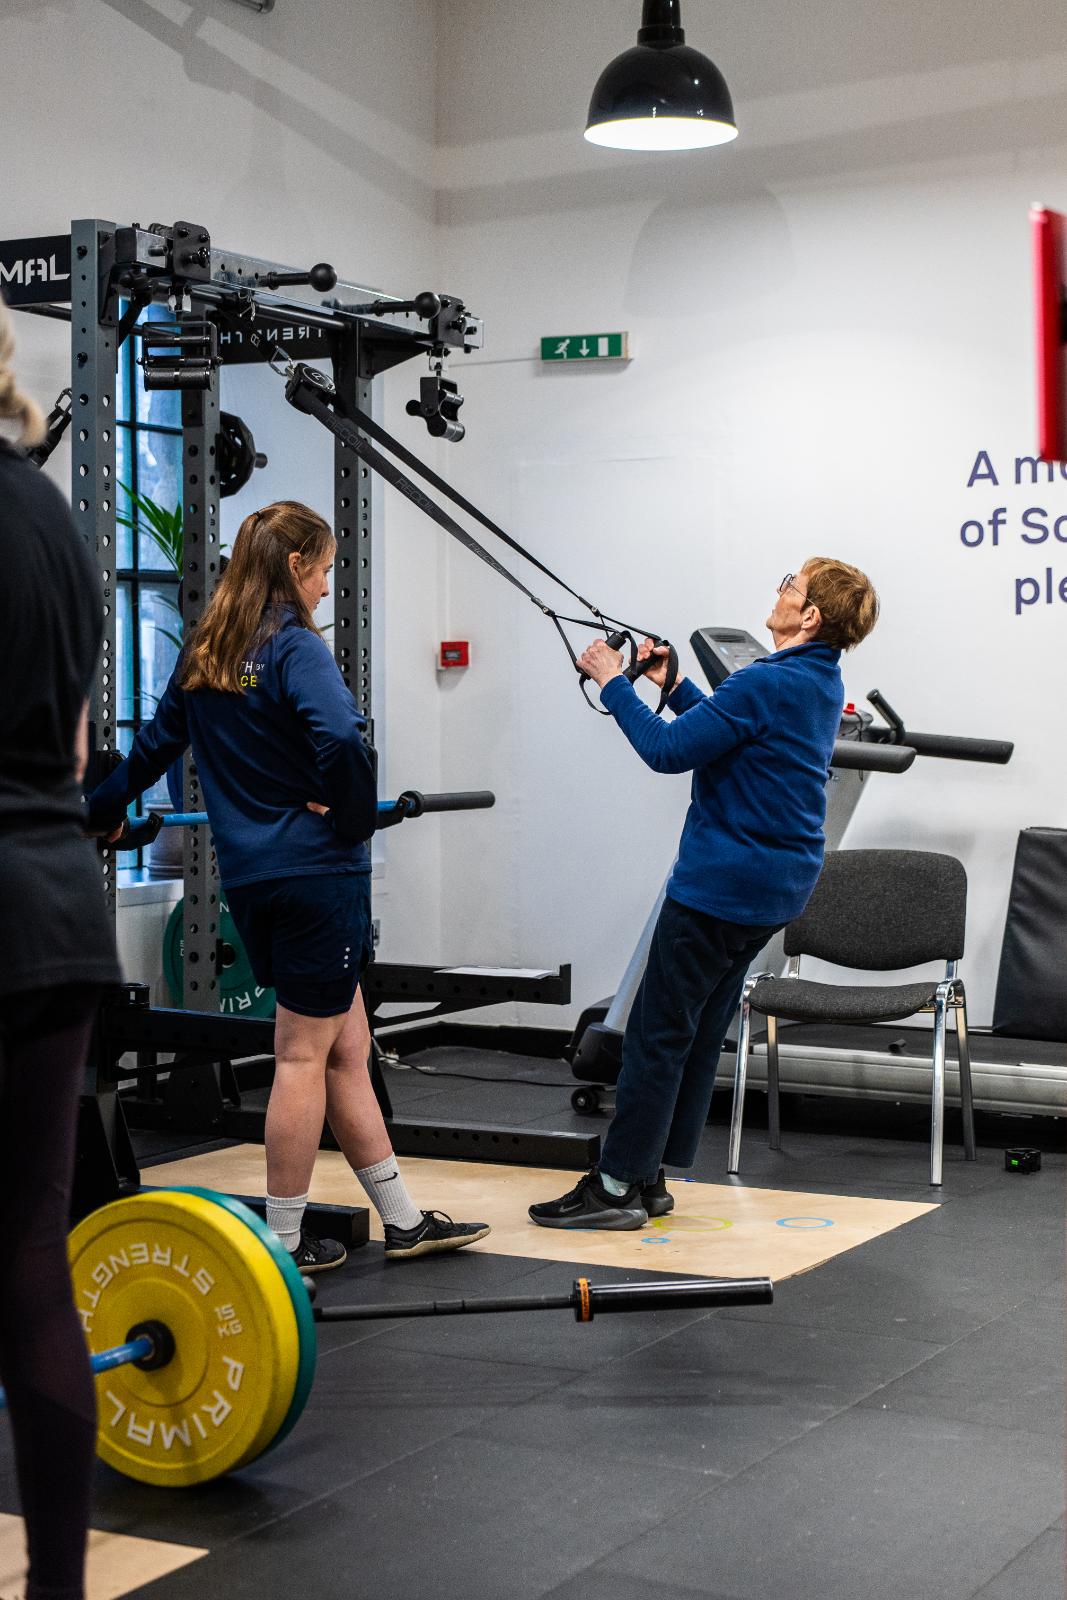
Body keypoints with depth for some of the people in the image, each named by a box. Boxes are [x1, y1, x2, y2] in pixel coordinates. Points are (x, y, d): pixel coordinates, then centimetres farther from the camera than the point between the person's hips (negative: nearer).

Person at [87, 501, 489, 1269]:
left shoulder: (204, 652, 11)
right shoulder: (296, 648, -12)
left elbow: (156, 744, 21)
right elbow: (339, 737, -29)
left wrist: (103, 811, 34)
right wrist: (354, 816, -13)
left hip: (250, 877, 8)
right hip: (317, 869, -8)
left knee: (346, 1045, 13)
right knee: (306, 1055, 2)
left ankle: (404, 1220, 20)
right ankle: (284, 1243, 11)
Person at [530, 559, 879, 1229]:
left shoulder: (767, 683, -20)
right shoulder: (820, 683, 11)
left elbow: (669, 750, -20)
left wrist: (613, 683, -9)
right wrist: (671, 683, 21)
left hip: (722, 883, -10)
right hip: (776, 885, 10)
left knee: (659, 1028, -3)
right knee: (701, 1030, 13)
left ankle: (617, 1186, 2)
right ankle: (649, 1178, 19)